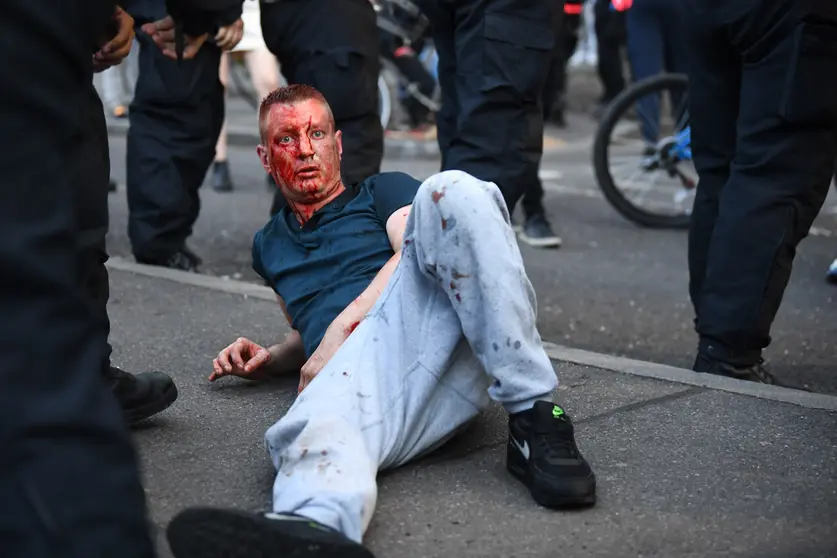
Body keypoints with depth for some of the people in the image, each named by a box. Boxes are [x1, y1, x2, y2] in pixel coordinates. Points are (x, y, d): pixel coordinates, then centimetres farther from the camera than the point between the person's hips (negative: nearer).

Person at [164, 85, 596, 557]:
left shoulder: (384, 191, 26)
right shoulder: (269, 246, 40)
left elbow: (414, 252, 5)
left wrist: (342, 329, -7)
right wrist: (271, 360, 27)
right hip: (360, 363, 2)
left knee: (449, 192, -30)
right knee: (317, 433, -37)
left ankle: (533, 416, -34)